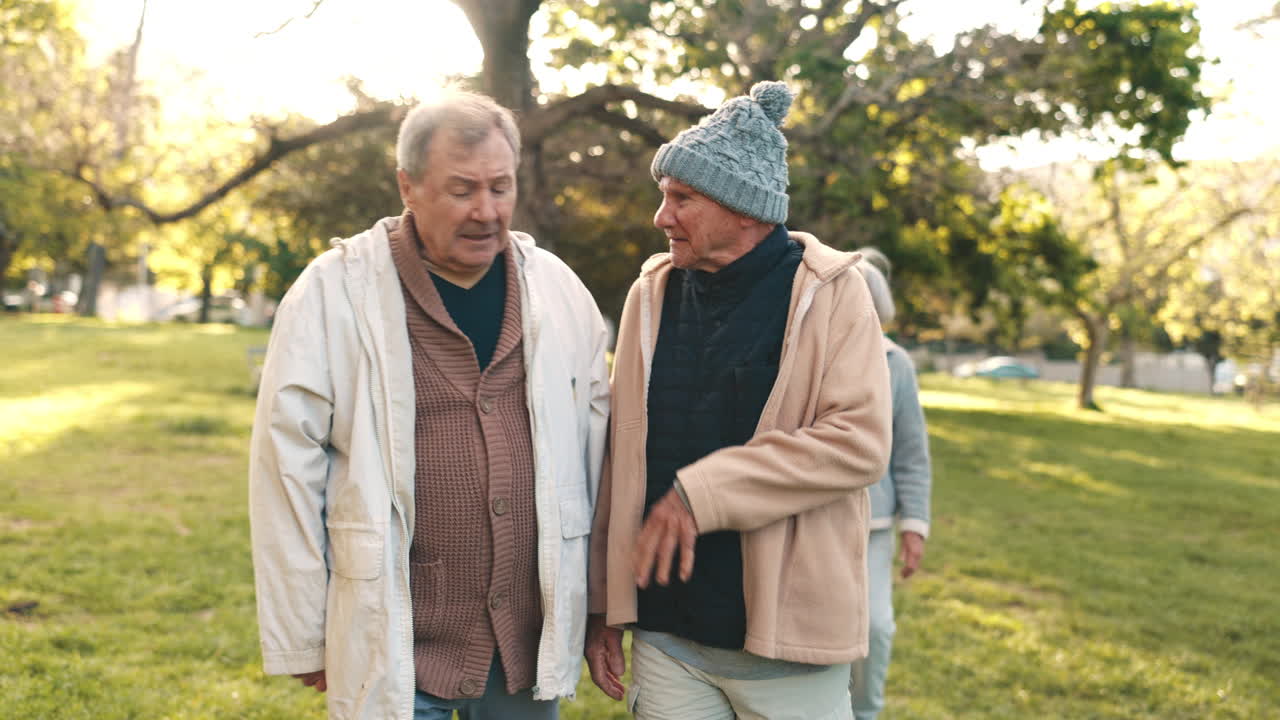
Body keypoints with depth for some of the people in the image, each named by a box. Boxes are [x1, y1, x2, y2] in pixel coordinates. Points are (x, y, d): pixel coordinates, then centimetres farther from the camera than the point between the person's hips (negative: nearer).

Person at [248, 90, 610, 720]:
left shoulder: (556, 287, 5)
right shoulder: (336, 291, -7)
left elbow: (597, 439, 11)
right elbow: (288, 466, -6)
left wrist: (602, 598, 11)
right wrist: (301, 640, -4)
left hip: (532, 644, 4)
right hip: (393, 646, -3)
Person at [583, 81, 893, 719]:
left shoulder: (830, 293, -6)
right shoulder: (652, 293, 5)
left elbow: (860, 441, -17)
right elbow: (621, 453, 8)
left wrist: (700, 493, -20)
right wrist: (602, 602, 8)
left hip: (789, 639, -3)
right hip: (665, 634, 3)